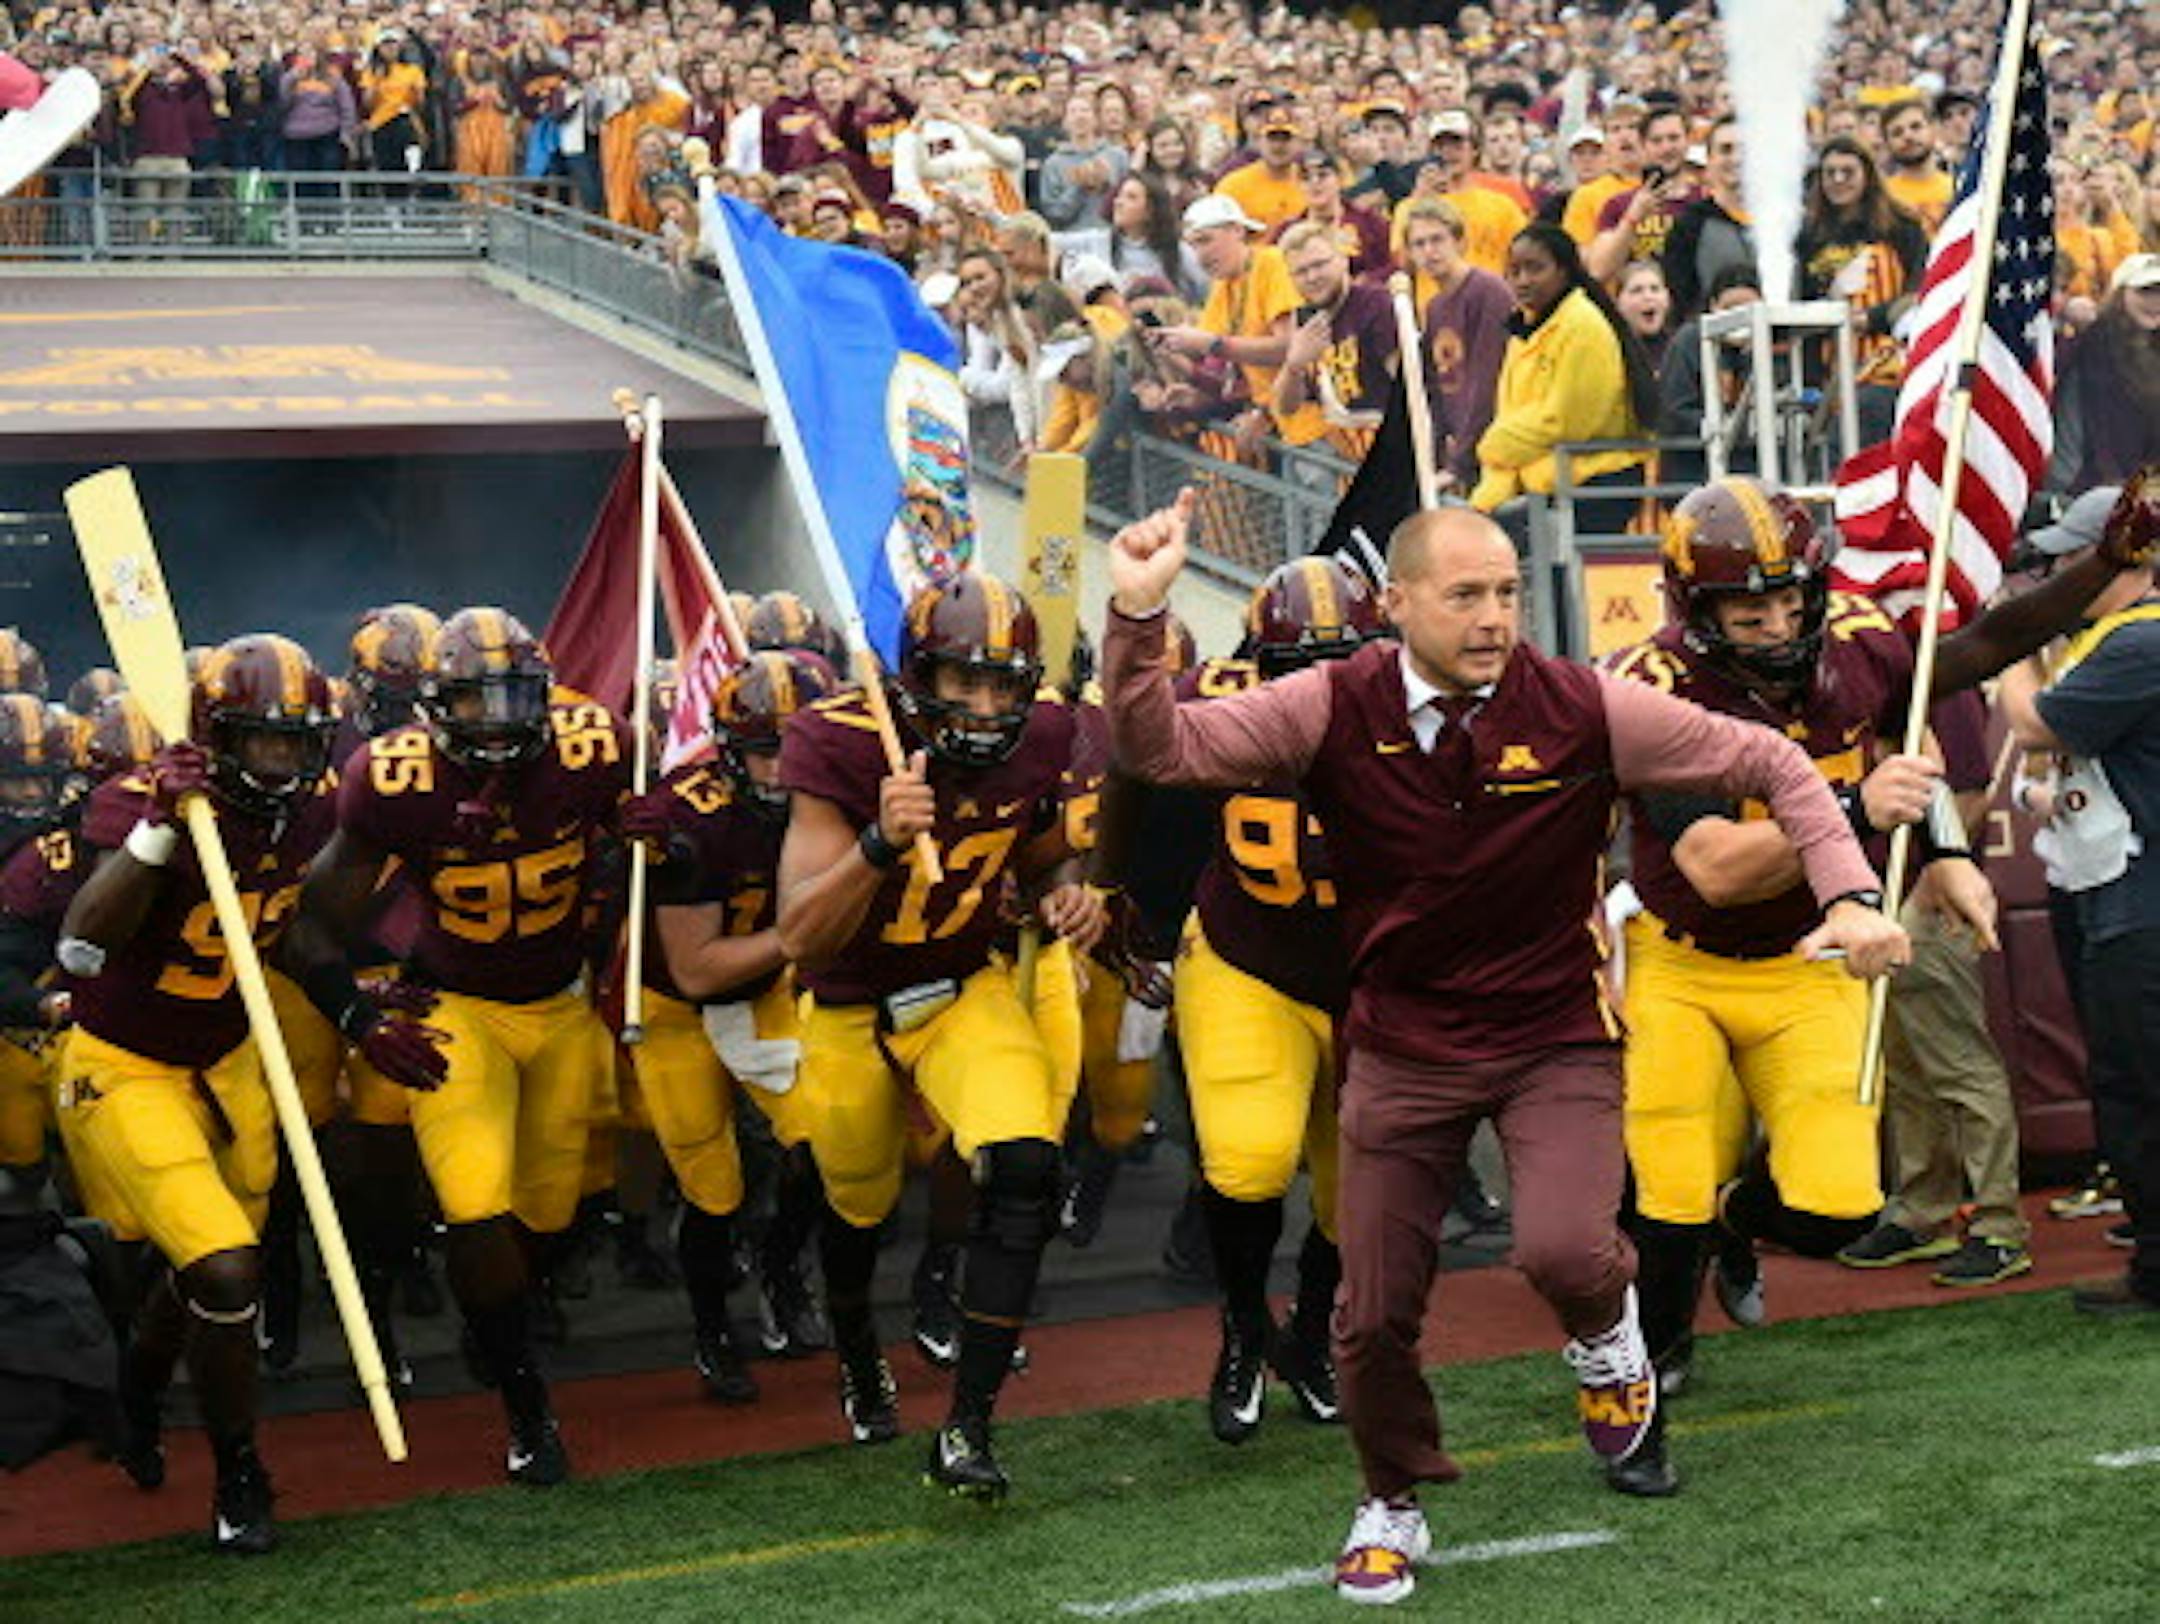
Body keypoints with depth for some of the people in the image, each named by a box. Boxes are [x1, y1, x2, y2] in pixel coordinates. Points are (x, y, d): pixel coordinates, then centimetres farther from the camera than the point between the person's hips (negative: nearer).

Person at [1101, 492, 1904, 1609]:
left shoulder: (1582, 711, -13)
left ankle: (1606, 1333, 16)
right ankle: (1394, 1506, 35)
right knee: (1374, 1311, 6)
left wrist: (1848, 894, -17)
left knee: (1563, 1251, -24)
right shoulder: (1337, 710, -12)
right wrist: (1138, 617, -33)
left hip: (1556, 1036, -1)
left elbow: (1772, 767, -5)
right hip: (1402, 1046, 2)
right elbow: (1162, 749, -18)